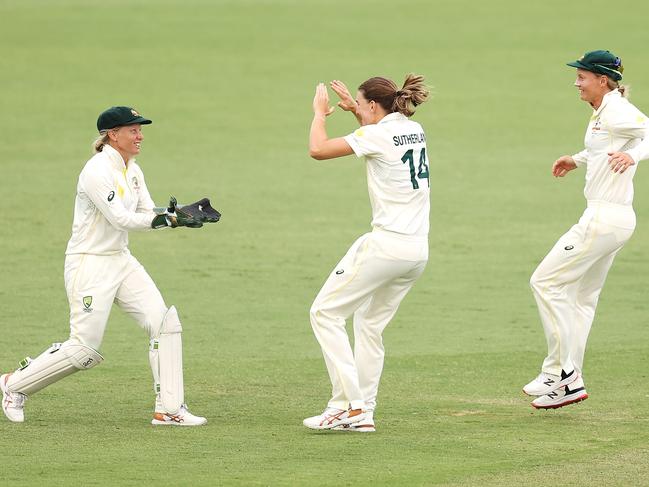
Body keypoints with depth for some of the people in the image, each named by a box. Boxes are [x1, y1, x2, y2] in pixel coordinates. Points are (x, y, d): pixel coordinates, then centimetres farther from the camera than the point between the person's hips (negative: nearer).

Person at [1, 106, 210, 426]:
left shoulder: (132, 171, 9)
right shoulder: (97, 171, -19)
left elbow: (149, 214, 7)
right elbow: (122, 219, -24)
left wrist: (185, 213, -9)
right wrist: (171, 219, -27)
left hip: (121, 261, 9)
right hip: (90, 265, -9)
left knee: (166, 323, -4)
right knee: (84, 349, -7)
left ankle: (168, 410, -2)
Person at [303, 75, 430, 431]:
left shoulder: (378, 135, -11)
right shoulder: (414, 130, 13)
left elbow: (318, 149, -14)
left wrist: (320, 112, 3)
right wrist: (354, 110, 31)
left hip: (385, 244, -9)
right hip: (418, 251, 9)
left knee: (325, 312, -1)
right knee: (369, 325, 19)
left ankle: (349, 405, -9)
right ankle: (363, 413, 14)